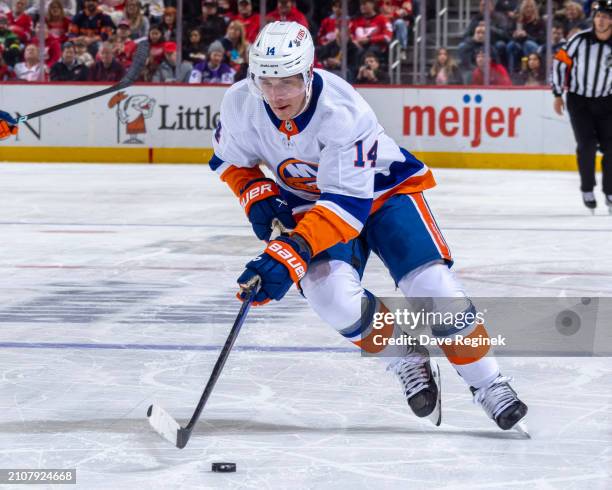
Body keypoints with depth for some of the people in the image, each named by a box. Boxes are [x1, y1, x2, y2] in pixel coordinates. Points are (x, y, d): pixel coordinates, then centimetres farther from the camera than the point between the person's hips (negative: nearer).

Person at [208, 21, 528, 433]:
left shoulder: (344, 113, -35)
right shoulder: (241, 105, -20)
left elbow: (347, 205, -38)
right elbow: (230, 159, 3)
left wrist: (288, 256, -46)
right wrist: (257, 196, -15)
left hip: (383, 187, -3)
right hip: (309, 199, 3)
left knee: (430, 284, -20)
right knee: (331, 293, -24)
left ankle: (488, 382, 0)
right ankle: (408, 363, 1)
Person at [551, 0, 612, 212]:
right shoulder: (580, 40, -14)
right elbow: (560, 62, -5)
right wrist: (557, 95, -3)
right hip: (578, 100, -2)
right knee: (587, 145, -11)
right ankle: (587, 190, 5)